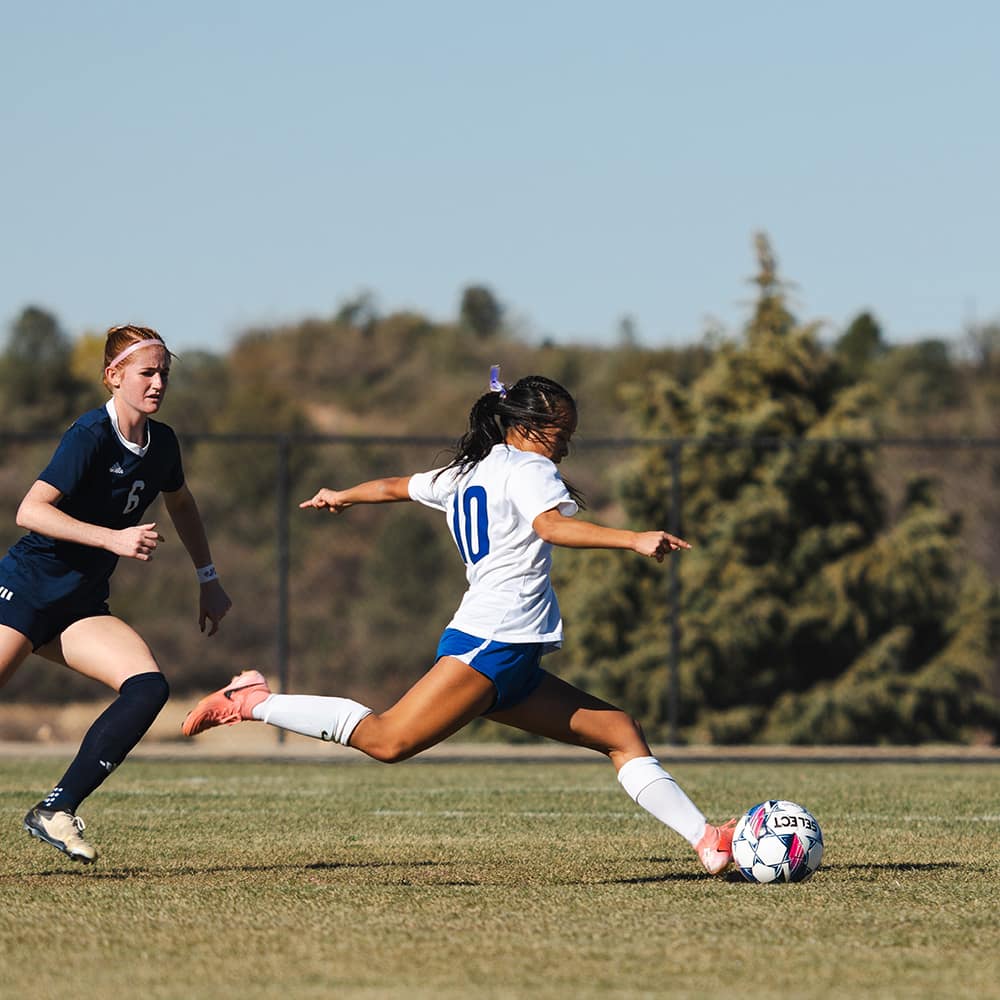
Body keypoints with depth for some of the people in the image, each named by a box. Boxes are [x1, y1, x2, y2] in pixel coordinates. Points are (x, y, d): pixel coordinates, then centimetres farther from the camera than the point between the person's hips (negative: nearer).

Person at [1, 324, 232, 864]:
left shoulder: (161, 444, 6)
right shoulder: (91, 435, -16)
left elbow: (181, 504, 27)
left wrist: (208, 579, 27)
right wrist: (114, 539, -30)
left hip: (82, 608, 7)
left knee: (149, 687, -16)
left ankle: (54, 810, -14)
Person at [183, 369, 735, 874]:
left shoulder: (465, 474, 26)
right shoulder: (529, 469, -1)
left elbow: (394, 487, 41)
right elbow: (552, 526, -23)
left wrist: (342, 496, 61)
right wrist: (633, 539, -33)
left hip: (512, 669, 11)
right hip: (492, 640, -11)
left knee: (621, 732, 6)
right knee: (388, 739, -20)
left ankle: (706, 840, -2)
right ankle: (252, 702, -10)